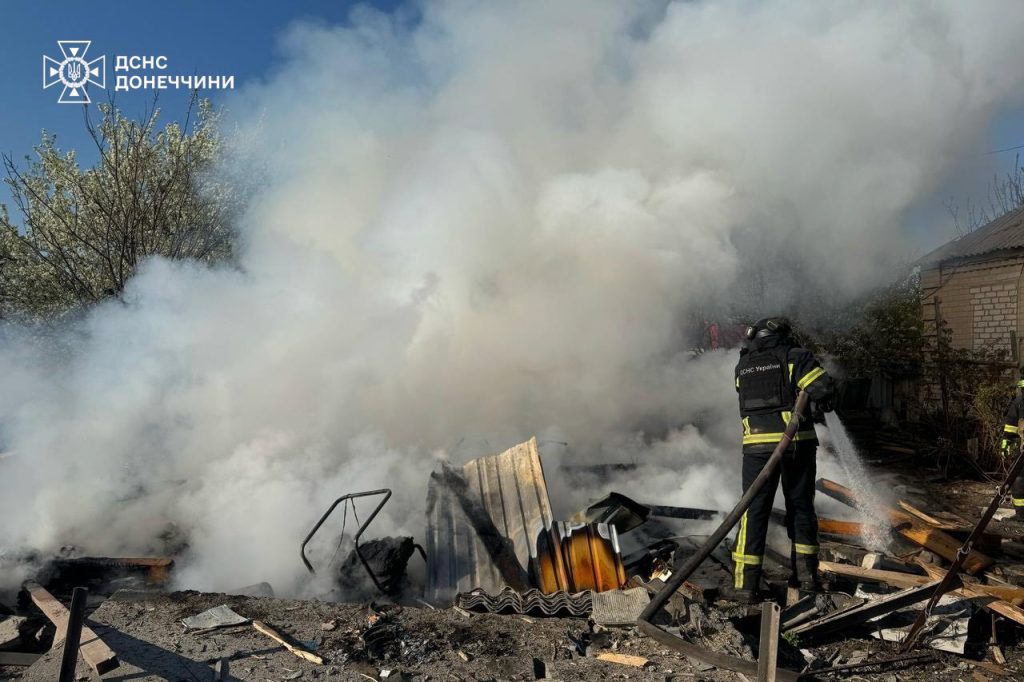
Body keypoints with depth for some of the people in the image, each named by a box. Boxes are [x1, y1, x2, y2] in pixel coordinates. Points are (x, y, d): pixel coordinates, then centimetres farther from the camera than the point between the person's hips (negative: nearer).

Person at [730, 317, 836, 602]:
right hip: (797, 442, -1)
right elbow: (824, 388, -11)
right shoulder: (795, 355, 1)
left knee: (754, 510, 4)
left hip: (757, 444, 2)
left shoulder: (742, 366, 15)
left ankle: (745, 583, -1)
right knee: (801, 507, 15)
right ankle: (806, 574, 23)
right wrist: (822, 403, 11)